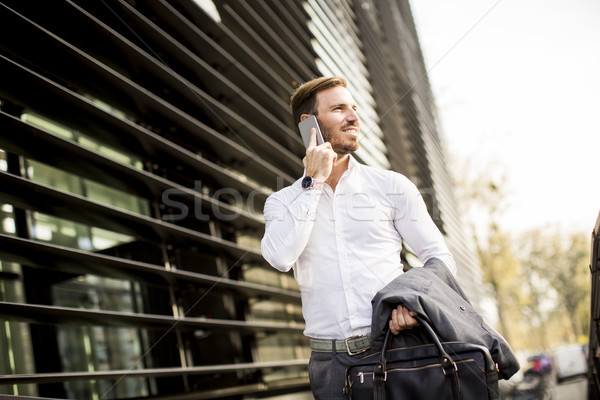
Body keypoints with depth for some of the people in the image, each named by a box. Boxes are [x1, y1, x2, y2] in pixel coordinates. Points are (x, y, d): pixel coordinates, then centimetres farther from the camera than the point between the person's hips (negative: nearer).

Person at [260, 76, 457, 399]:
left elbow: (439, 257, 6)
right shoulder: (282, 202, 8)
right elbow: (280, 258, -12)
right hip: (330, 360, 0)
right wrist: (314, 182, -7)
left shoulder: (392, 185, 6)